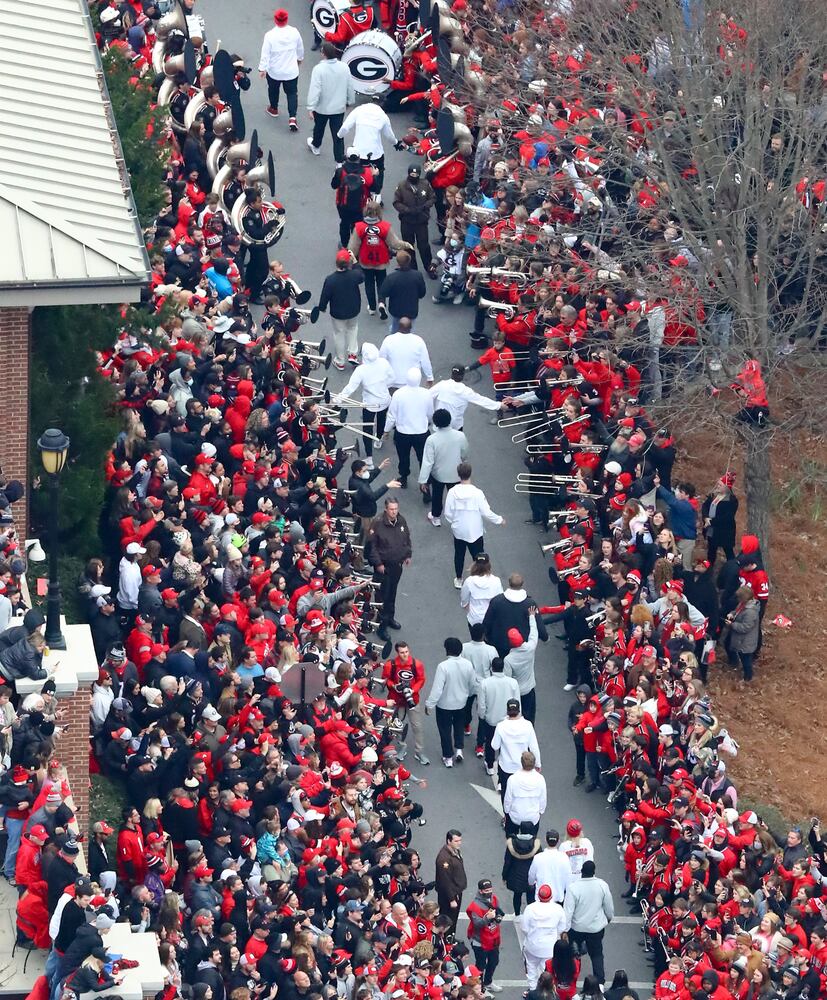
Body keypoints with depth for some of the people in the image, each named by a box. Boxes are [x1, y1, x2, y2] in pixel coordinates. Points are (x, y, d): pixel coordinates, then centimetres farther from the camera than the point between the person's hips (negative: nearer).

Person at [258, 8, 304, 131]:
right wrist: (299, 58, 24)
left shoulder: (270, 35, -21)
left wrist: (262, 69, -9)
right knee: (292, 93, 11)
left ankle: (273, 109, 49)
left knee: (273, 90, 26)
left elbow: (265, 54, -19)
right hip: (291, 71, 1)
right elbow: (300, 48, 4)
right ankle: (292, 117, -3)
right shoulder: (294, 32, -12)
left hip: (274, 71, -1)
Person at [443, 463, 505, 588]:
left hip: (458, 531, 3)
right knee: (477, 557, 12)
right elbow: (486, 513, -17)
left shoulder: (453, 492, -16)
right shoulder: (477, 493, -23)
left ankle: (458, 580, 36)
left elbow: (448, 513, -7)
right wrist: (499, 520, 1)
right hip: (475, 531, -3)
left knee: (459, 555, 22)